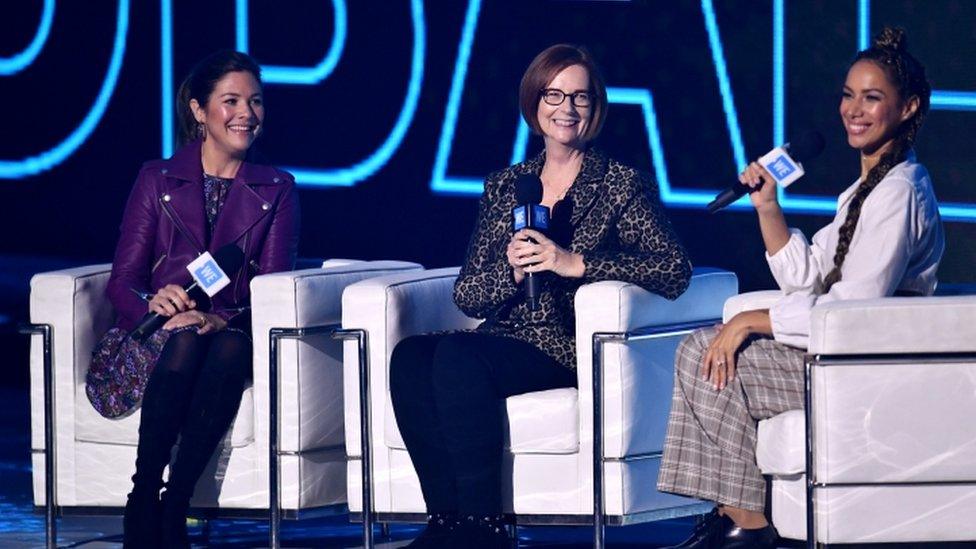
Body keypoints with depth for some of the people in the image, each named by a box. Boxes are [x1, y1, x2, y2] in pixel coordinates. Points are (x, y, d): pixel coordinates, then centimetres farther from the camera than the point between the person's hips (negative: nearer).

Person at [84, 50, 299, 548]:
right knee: (185, 340, -36)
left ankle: (172, 504, -40)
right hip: (149, 345, 0)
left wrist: (222, 320, -23)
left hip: (231, 338, 1)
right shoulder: (157, 180, 10)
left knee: (231, 349, -36)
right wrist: (153, 302, -24)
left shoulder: (277, 191, 12)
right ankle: (143, 504, -39)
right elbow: (122, 282, 2)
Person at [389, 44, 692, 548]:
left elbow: (675, 271, -9)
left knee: (457, 356, -32)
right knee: (409, 358, -26)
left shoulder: (622, 185, 6)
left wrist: (576, 262, -16)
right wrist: (511, 270, -10)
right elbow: (466, 294, 13)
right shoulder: (504, 187, 19)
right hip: (505, 338, 5)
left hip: (571, 348, -5)